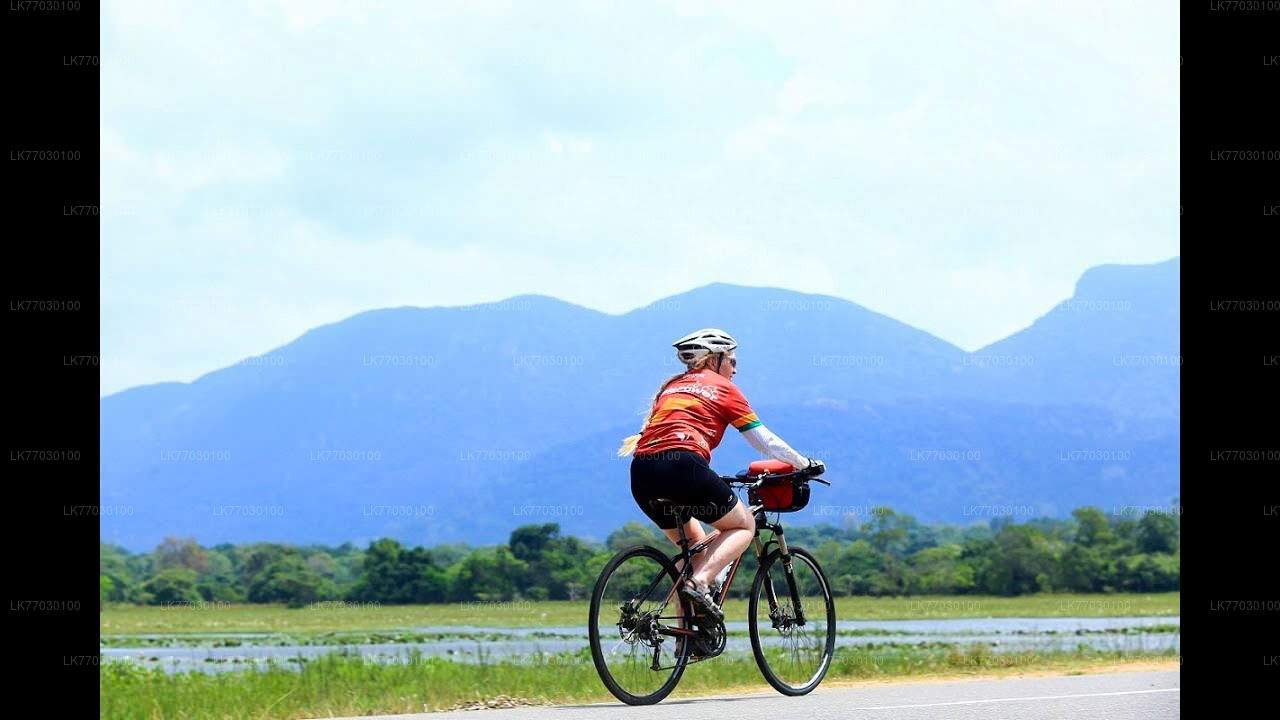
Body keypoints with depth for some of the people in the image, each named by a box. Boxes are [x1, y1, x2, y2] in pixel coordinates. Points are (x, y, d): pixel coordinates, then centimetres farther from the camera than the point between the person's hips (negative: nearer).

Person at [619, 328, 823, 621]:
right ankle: (699, 583, -11)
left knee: (694, 545, 25)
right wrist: (805, 464, 27)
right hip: (682, 467, -6)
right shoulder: (723, 388, 13)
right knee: (744, 525, 14)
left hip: (641, 475, 6)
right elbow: (765, 441, 14)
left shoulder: (671, 387, 29)